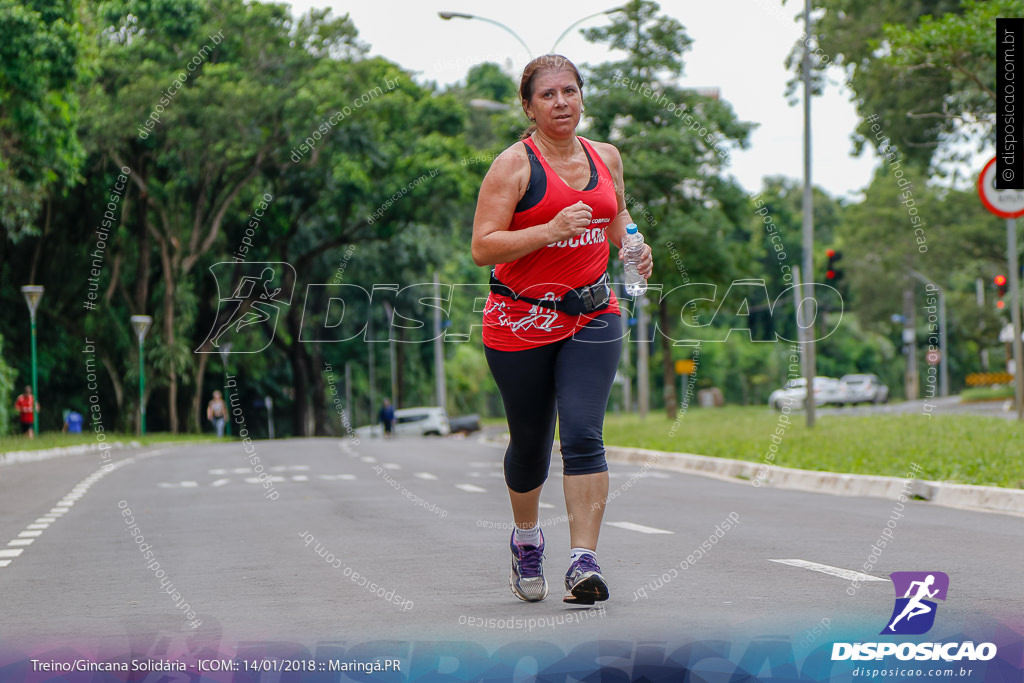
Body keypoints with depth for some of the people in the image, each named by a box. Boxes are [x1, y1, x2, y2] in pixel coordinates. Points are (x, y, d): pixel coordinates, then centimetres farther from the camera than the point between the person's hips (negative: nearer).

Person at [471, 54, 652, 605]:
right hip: (521, 322, -2)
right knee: (531, 442, 10)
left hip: (592, 316, 3)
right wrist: (550, 230, -25)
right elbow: (483, 248, -15)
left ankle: (584, 561, -16)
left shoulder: (605, 157, 8)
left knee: (583, 435, -14)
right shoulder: (513, 164, -8)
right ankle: (526, 537, 38)